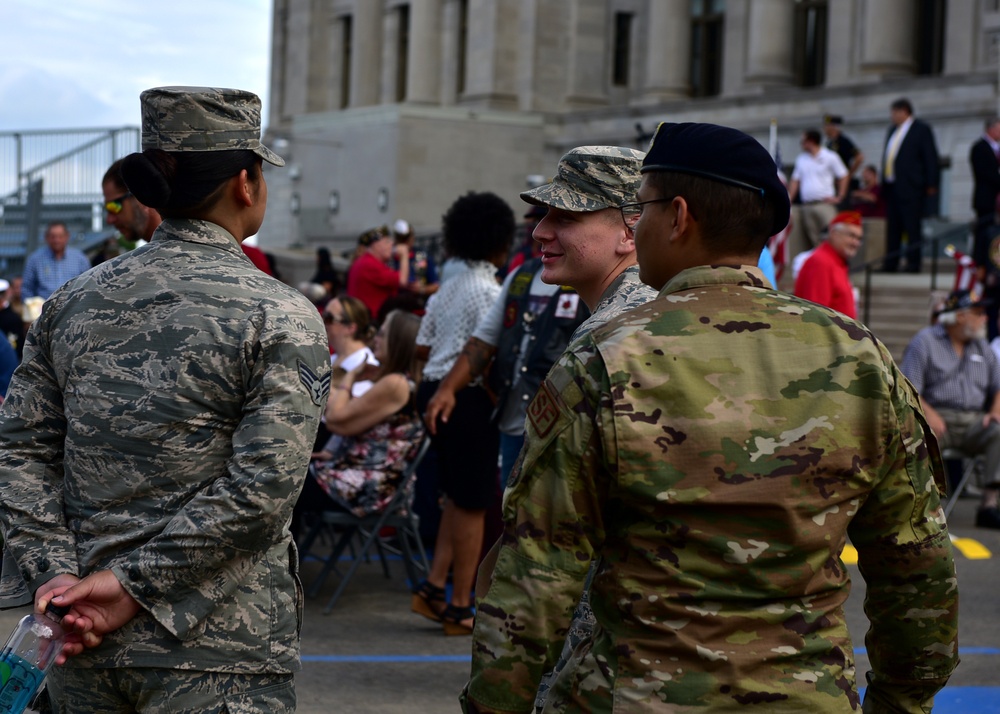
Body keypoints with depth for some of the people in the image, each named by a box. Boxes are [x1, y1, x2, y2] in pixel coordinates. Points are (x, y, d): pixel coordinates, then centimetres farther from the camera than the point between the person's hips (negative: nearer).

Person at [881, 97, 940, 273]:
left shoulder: (922, 129, -4)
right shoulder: (893, 130, 17)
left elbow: (931, 158, -6)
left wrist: (931, 185, -9)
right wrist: (884, 183, 16)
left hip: (910, 188, -8)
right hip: (891, 188, 8)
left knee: (913, 229, -4)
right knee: (893, 229, 10)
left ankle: (913, 265, -1)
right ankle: (890, 265, 14)